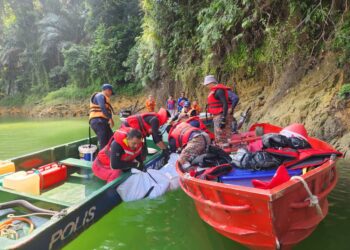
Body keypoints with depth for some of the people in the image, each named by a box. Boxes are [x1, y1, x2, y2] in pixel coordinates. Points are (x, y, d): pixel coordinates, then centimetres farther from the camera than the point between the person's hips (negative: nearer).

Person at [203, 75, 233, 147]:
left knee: (222, 139, -7)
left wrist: (223, 119, -27)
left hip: (221, 116, -11)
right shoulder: (215, 90, 16)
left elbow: (225, 104, -23)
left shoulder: (219, 91, -15)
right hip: (218, 117, 11)